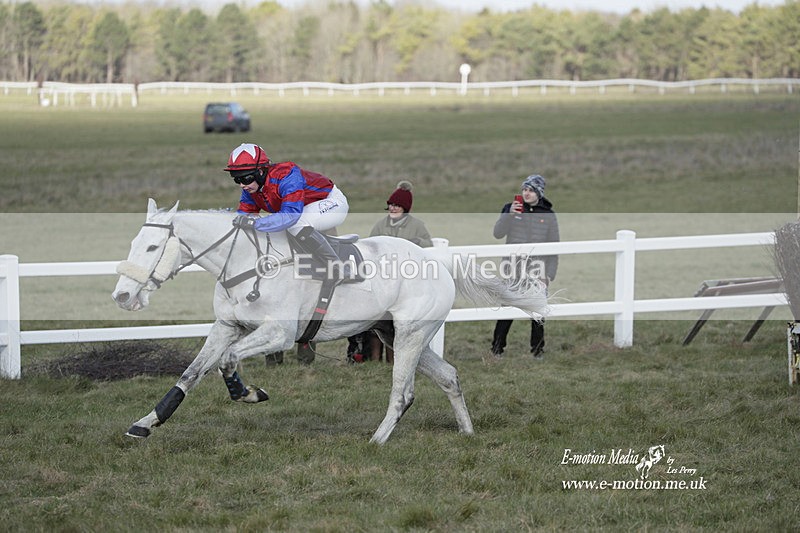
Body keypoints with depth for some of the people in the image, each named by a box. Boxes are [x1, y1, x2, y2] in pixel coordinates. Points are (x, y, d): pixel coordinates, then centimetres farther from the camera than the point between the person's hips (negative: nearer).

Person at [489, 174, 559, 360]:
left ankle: (537, 348, 17)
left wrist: (549, 273, -1)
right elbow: (498, 233, -7)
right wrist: (509, 215, -21)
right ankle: (497, 347, 7)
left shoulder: (548, 215, 3)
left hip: (537, 272, 1)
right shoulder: (510, 209, 3)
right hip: (513, 270, -1)